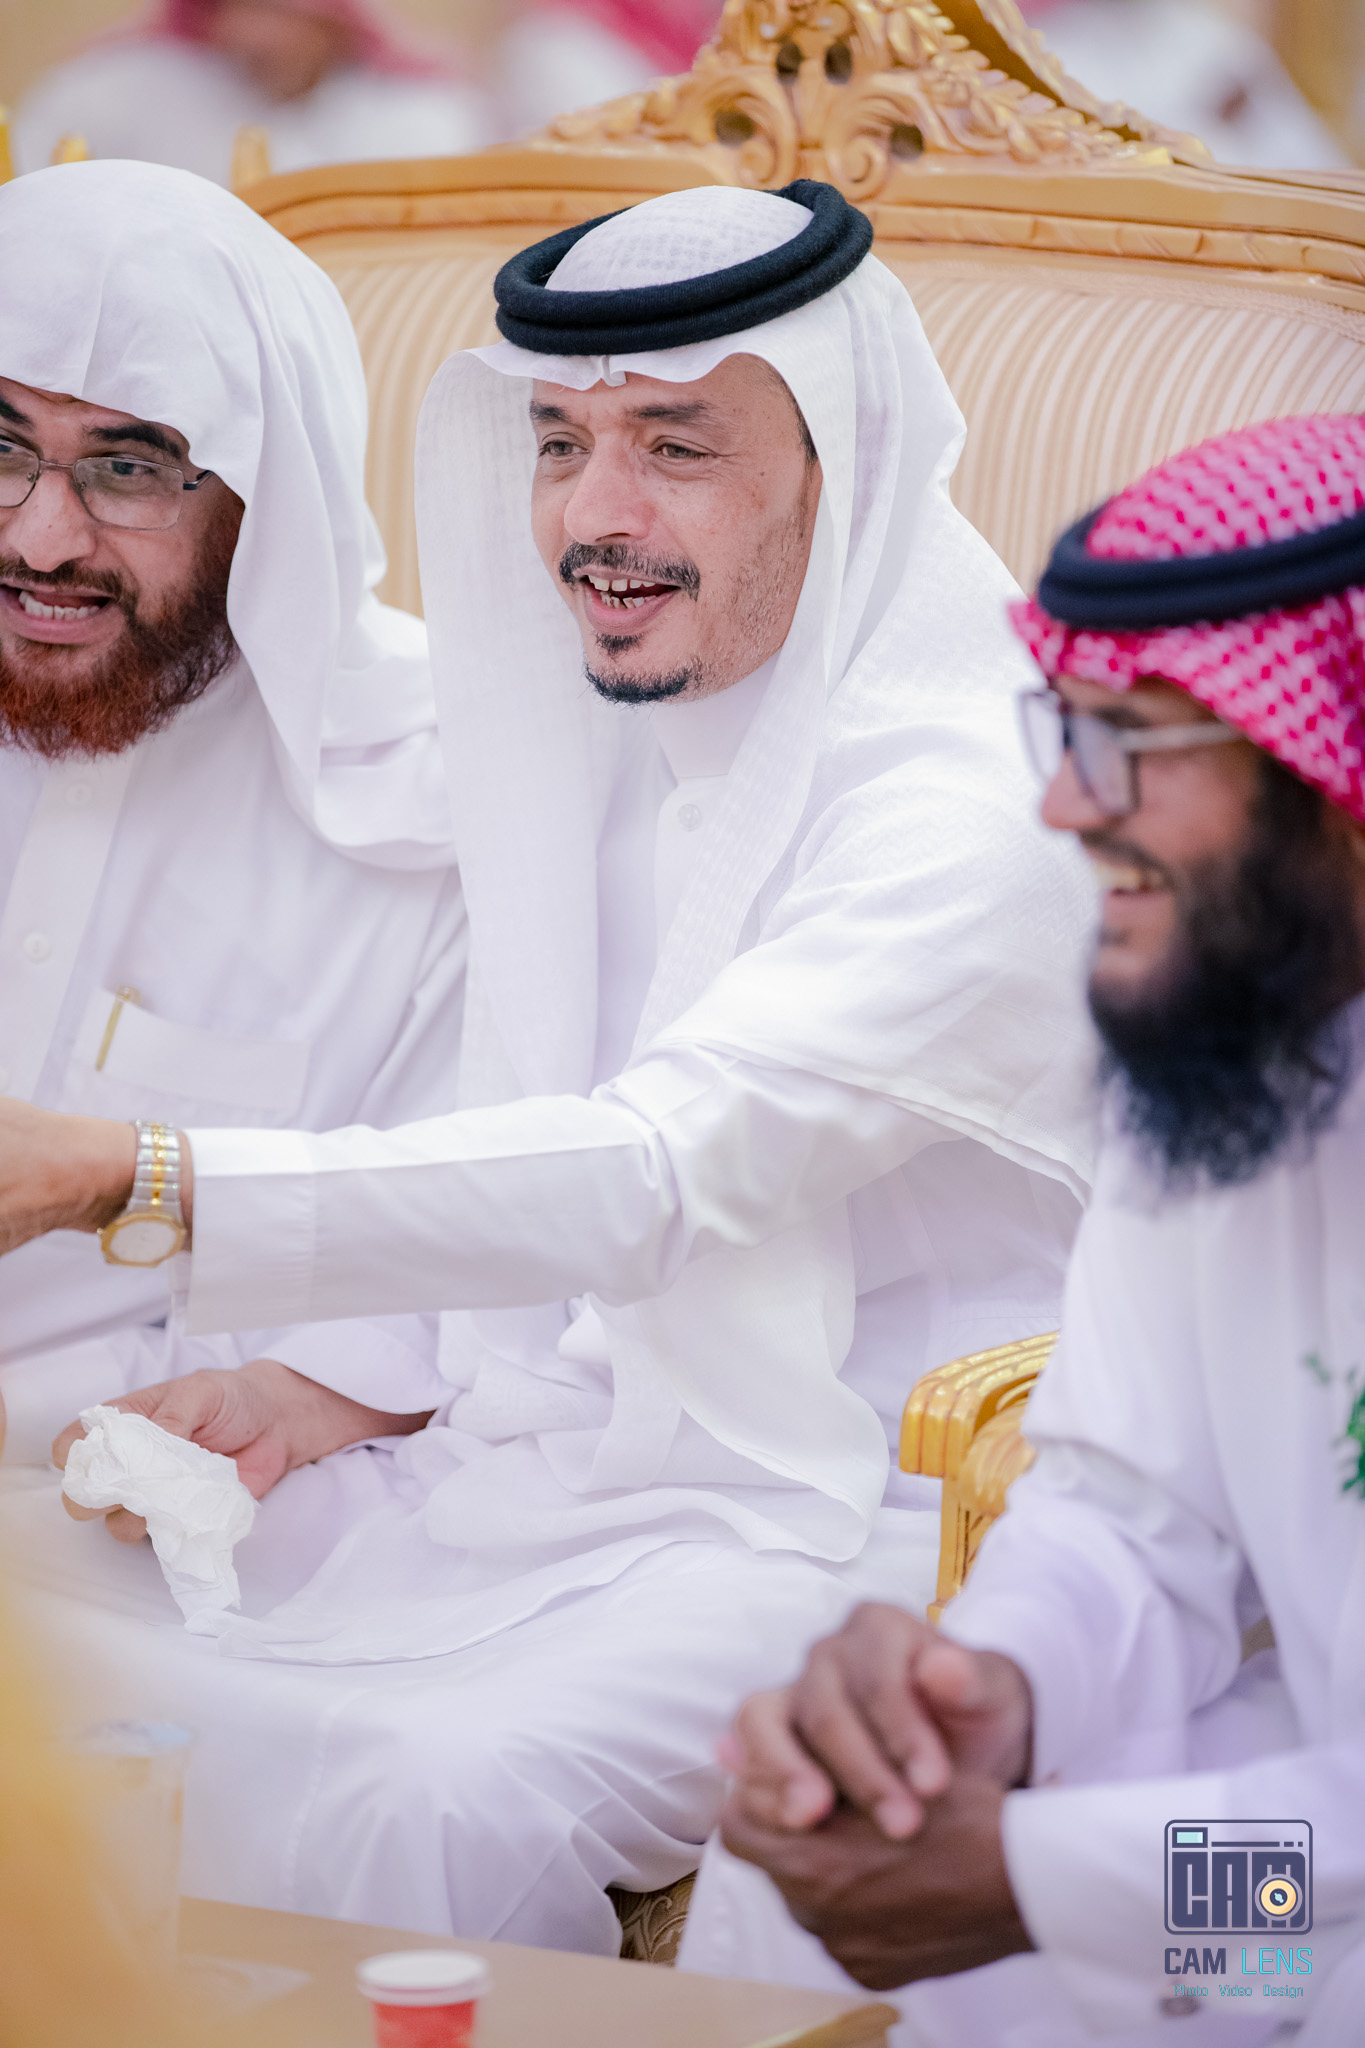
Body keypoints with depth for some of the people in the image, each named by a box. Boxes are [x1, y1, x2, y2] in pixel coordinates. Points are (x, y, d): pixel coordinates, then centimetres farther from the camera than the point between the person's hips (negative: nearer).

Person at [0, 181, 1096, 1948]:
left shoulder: (981, 806, -17)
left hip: (849, 1506, -7)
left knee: (440, 1803, -31)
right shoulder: (595, 741, 11)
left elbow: (657, 1181, -30)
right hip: (574, 1443, 8)